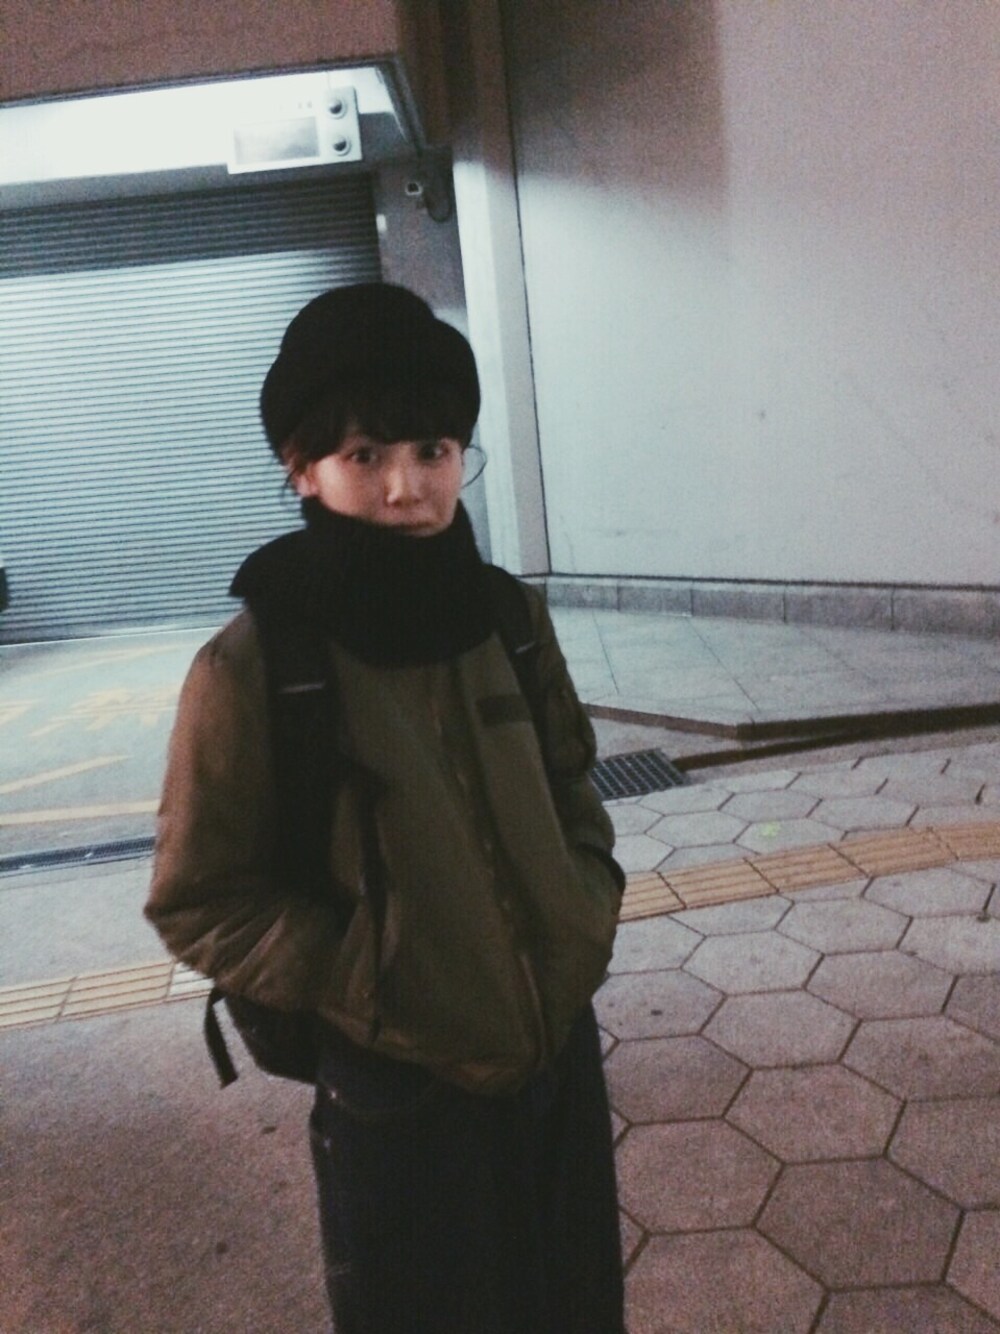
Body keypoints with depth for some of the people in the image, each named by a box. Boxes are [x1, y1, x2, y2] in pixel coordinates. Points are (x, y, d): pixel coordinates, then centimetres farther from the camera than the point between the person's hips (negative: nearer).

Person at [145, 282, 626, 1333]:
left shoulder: (508, 616, -6)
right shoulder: (250, 669, -20)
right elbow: (198, 902, -11)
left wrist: (591, 903, -5)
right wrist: (373, 985, -17)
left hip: (559, 1045, 5)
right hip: (399, 1088, -4)